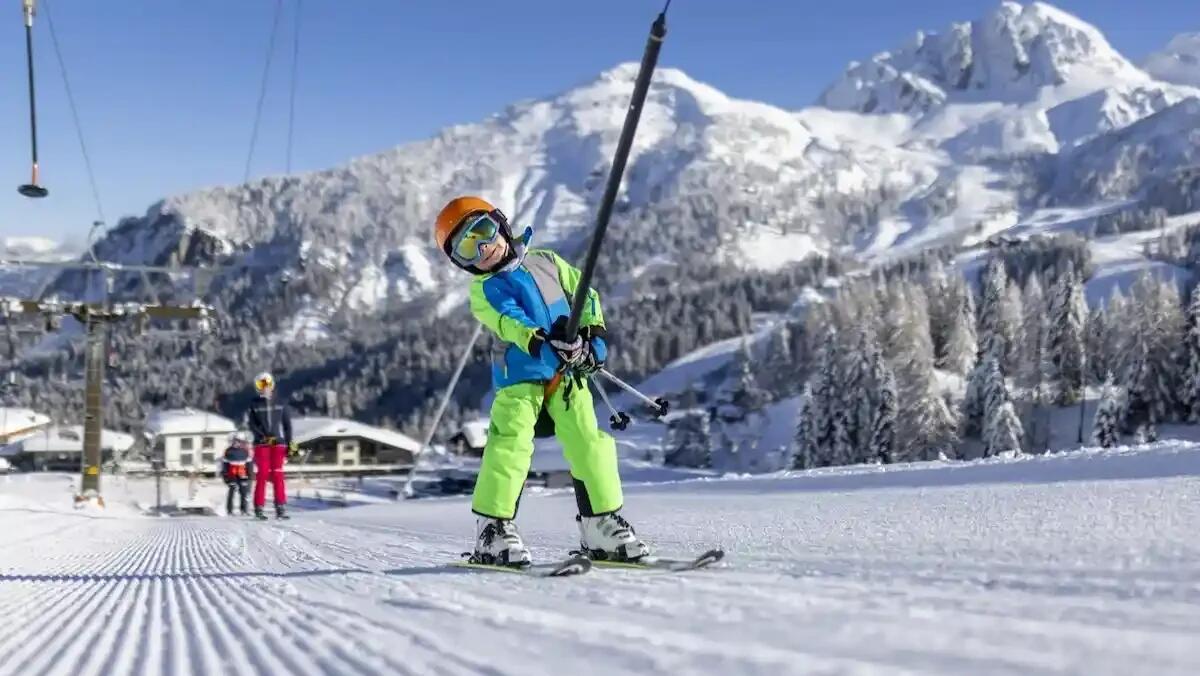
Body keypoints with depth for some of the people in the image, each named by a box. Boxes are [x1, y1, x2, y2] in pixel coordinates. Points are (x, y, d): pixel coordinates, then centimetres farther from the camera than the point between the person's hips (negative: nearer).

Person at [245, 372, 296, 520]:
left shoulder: (280, 404, 9)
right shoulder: (254, 405, 6)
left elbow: (287, 425, 10)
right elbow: (251, 424, -2)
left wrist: (289, 444, 4)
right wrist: (264, 437, -15)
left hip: (278, 443, 1)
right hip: (261, 444, -1)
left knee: (278, 476, -2)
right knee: (262, 475, -5)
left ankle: (281, 508, -2)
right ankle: (259, 509, -2)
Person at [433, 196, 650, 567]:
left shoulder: (545, 261, 15)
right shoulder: (484, 290, 1)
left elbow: (585, 293, 18)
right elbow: (508, 322, -18)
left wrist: (594, 335, 2)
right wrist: (544, 343, -35)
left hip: (567, 373, 4)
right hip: (520, 375, -4)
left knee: (590, 444, -1)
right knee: (511, 445, -16)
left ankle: (603, 526, 8)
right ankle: (493, 529, -8)